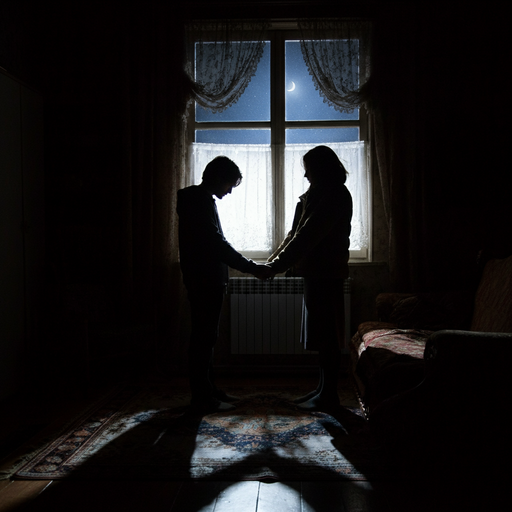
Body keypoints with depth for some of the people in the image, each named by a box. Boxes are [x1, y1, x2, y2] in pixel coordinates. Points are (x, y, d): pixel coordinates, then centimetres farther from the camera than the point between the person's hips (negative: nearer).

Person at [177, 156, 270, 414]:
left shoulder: (201, 199, 16)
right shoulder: (199, 201, -16)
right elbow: (217, 244, -22)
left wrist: (250, 267, 19)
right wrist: (253, 268, -19)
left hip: (208, 279, 10)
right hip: (204, 281, -10)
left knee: (206, 337, 15)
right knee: (203, 337, -3)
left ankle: (208, 390, 25)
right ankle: (202, 397, 6)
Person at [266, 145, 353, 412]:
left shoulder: (335, 197, -15)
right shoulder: (317, 195, 17)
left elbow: (307, 236, -22)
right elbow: (296, 232, 17)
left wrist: (278, 265, -21)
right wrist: (275, 258, 8)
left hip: (326, 274, -10)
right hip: (316, 272, 10)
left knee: (327, 334, -3)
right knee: (320, 333, 13)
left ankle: (329, 395, 7)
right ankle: (323, 388, 23)